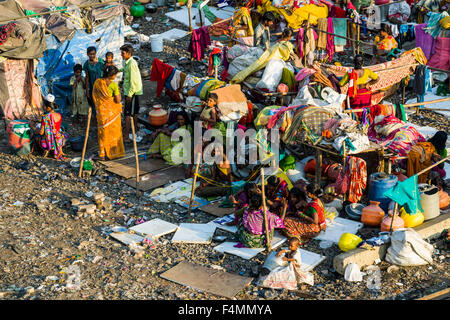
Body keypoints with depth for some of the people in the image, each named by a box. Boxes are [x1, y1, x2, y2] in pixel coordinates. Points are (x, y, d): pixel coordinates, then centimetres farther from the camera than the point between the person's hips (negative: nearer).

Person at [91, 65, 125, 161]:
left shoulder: (97, 82, -5)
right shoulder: (114, 85, -18)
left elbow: (94, 96, 4)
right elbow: (118, 100, -15)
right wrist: (118, 92, 0)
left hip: (101, 110, 3)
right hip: (113, 111, -3)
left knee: (103, 132, 13)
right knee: (114, 131, 13)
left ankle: (102, 154, 12)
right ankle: (115, 152, 23)